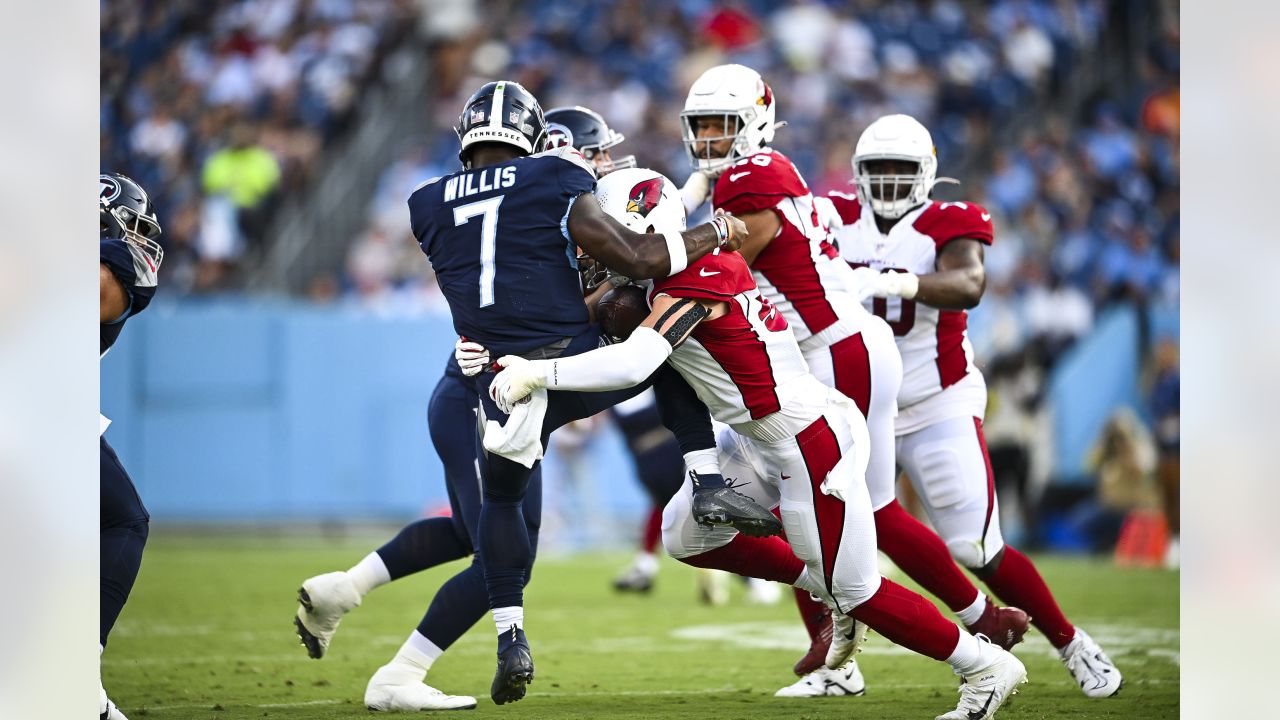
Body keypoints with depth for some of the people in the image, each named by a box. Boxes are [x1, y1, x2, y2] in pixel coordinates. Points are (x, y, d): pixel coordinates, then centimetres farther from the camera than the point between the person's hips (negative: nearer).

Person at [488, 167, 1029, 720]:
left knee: (855, 591, 2)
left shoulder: (690, 281, -22)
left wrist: (534, 373, -28)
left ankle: (987, 667, 16)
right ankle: (829, 590, 24)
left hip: (812, 442, -10)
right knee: (688, 536, 16)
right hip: (769, 440, 10)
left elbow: (631, 363, -34)